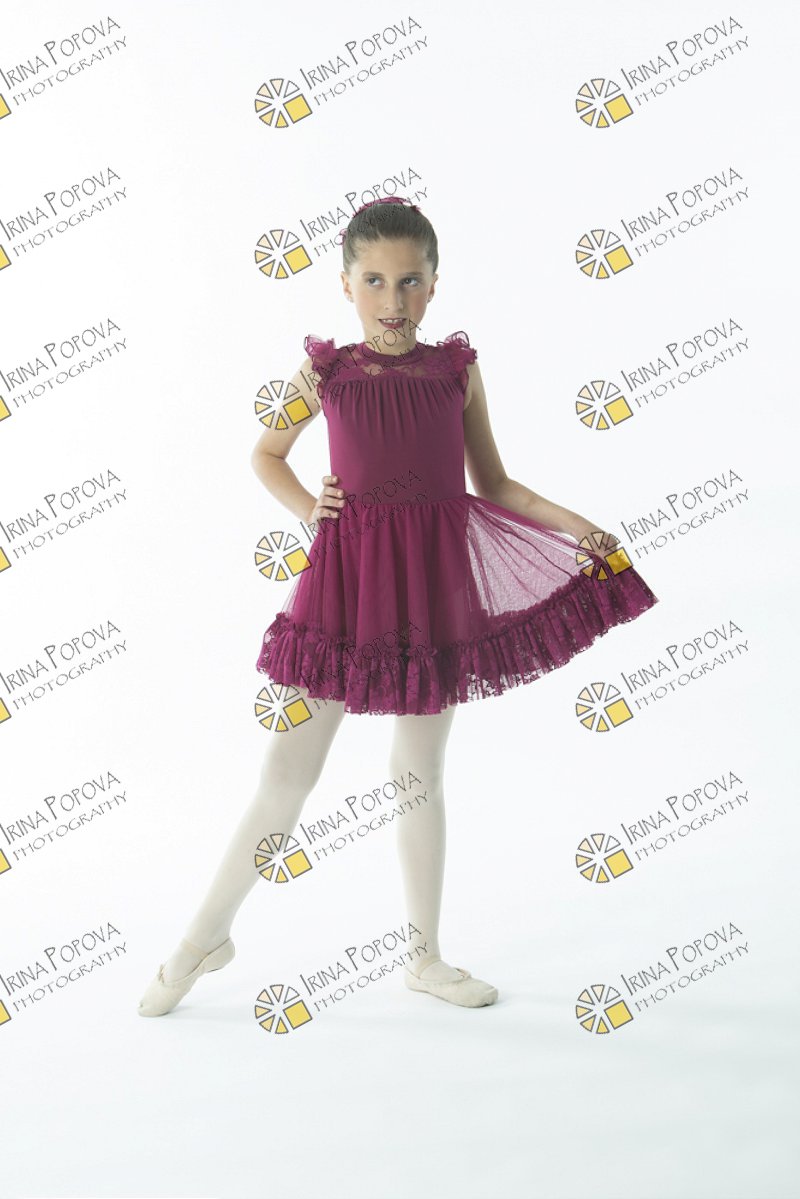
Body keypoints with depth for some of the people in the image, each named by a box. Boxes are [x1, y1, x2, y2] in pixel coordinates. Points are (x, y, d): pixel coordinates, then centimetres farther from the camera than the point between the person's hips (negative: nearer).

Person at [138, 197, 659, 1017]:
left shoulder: (458, 370, 3)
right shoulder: (325, 373, 0)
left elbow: (494, 486, 9)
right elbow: (266, 454, 15)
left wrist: (574, 525, -2)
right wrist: (306, 508, -2)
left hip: (435, 585, 2)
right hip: (344, 583, -1)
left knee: (420, 775, 13)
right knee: (288, 773, 3)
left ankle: (425, 956, 28)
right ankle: (207, 934, 22)